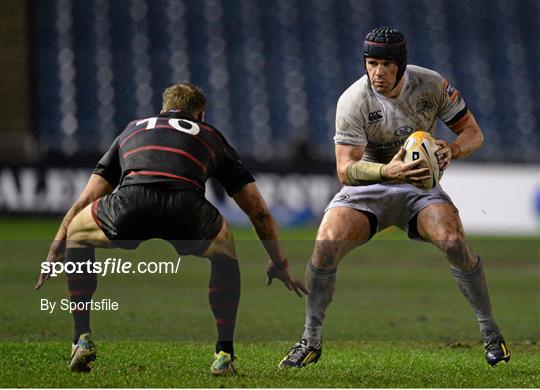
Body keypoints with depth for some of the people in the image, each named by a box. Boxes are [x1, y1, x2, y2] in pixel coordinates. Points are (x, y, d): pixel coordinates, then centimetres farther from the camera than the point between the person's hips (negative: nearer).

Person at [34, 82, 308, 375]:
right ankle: (224, 354, 25)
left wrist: (55, 251, 50)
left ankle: (82, 340, 22)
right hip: (187, 211, 0)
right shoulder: (210, 137, 36)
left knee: (77, 233, 33)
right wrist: (280, 264, 50)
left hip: (130, 204, 0)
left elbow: (85, 201, 41)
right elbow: (258, 211, 38)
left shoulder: (133, 129, 39)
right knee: (223, 247, 35)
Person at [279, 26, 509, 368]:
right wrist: (387, 171, -42)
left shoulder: (431, 85, -10)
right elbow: (345, 169, -22)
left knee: (454, 241, -26)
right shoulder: (353, 101, -16)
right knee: (327, 242, -25)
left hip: (420, 186, 1)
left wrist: (451, 150, -25)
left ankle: (490, 331, -9)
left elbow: (473, 132, -2)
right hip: (368, 188, -1)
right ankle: (311, 341, -9)